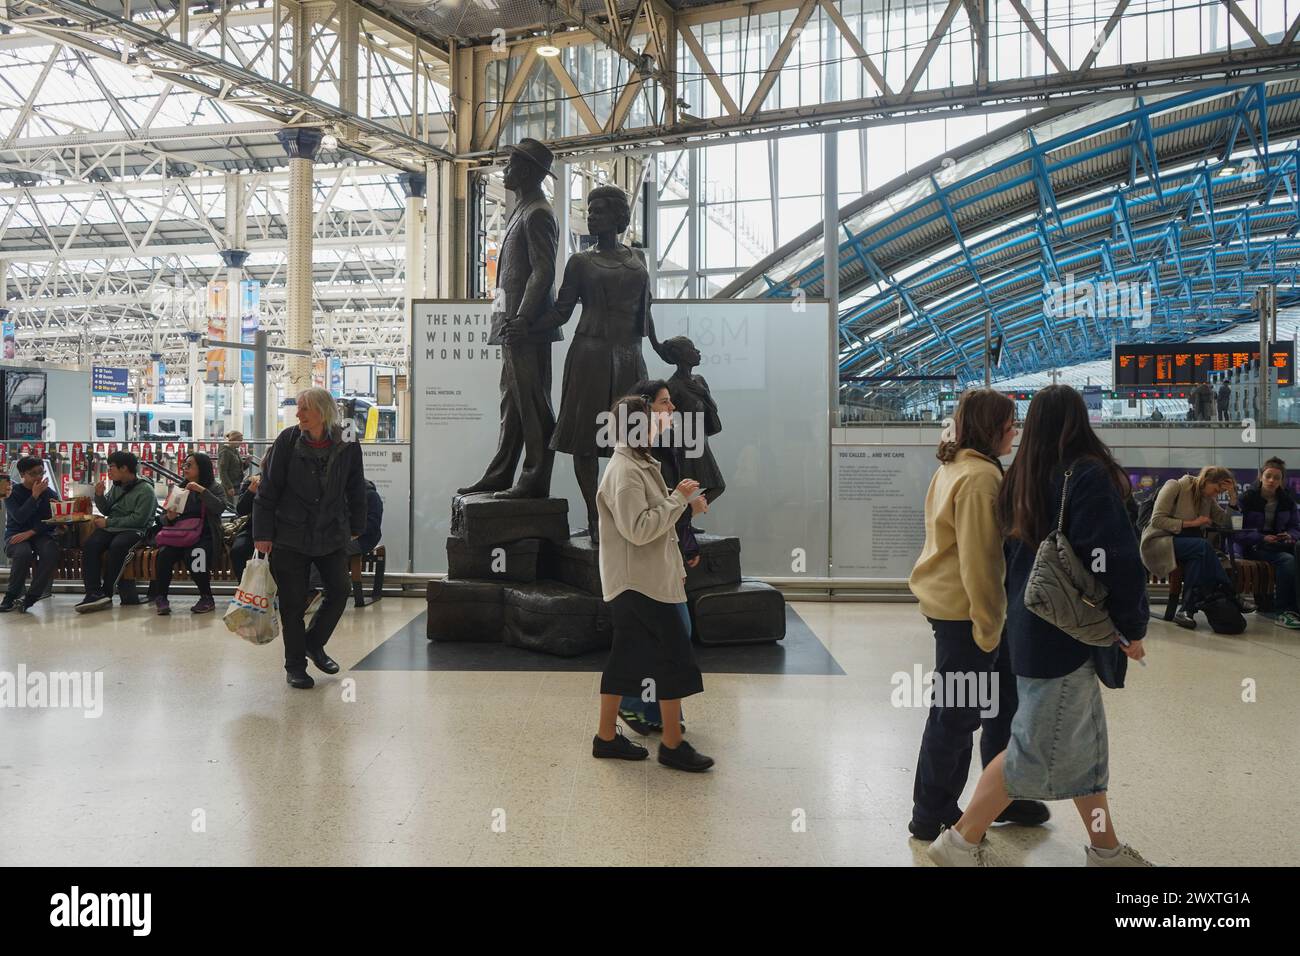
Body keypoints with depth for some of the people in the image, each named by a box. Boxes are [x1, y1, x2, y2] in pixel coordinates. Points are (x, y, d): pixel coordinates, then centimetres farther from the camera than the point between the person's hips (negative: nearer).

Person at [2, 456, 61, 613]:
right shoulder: (12, 493, 2)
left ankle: (30, 597, -24)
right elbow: (19, 517, -14)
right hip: (16, 535, -1)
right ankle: (11, 596, -17)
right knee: (23, 553, -36)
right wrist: (35, 496, -16)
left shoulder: (49, 493, 6)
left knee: (52, 552, -33)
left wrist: (31, 532, -19)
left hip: (41, 534, 2)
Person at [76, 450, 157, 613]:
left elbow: (138, 520, -15)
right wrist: (99, 495, 2)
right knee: (89, 545, -23)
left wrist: (108, 522, -13)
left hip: (135, 531, -6)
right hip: (111, 528, 6)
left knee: (116, 546, -36)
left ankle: (106, 593, -26)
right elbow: (106, 510, 22)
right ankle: (93, 593, -30)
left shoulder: (145, 490, -8)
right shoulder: (116, 486, 15)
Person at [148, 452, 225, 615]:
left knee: (194, 554, -34)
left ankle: (207, 599, -16)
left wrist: (201, 490, -18)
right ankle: (160, 597, -14)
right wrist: (169, 518, -7)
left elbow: (220, 507, -14)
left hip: (204, 536, -3)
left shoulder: (214, 487, 8)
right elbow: (164, 520, 17)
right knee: (164, 553, -28)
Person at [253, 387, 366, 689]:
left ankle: (314, 644, 29)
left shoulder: (347, 445, -5)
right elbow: (268, 490, -6)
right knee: (293, 602, 4)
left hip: (333, 535, 2)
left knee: (339, 592, 3)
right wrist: (263, 534, -7)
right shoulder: (288, 440, -9)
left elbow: (356, 489, 8)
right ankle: (294, 665, 19)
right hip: (290, 535, -2)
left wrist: (355, 527, 13)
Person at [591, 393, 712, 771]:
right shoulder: (624, 471, -17)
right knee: (675, 655, -3)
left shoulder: (638, 465, 14)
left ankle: (607, 737, 22)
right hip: (640, 581, -10)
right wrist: (678, 498, -19)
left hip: (637, 581, 10)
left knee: (626, 657, 14)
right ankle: (673, 745, 6)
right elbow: (639, 529, -24)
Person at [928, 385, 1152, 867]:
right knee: (1037, 746, 0)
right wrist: (1132, 626, -8)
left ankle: (1105, 847, 29)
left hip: (1031, 625, 8)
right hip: (1065, 633, -8)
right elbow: (1115, 560, -19)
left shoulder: (1021, 479, 8)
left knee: (1083, 741, 17)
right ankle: (961, 841, 5)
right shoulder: (1089, 475, -15)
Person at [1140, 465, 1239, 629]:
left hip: (1185, 543, 6)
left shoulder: (1207, 499, 13)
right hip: (1158, 541, -6)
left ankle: (1187, 611, -31)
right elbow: (1157, 520, -16)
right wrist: (1191, 523, -19)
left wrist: (1233, 496, -2)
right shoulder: (1175, 486, -8)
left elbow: (1227, 523, 9)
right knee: (1203, 546, -33)